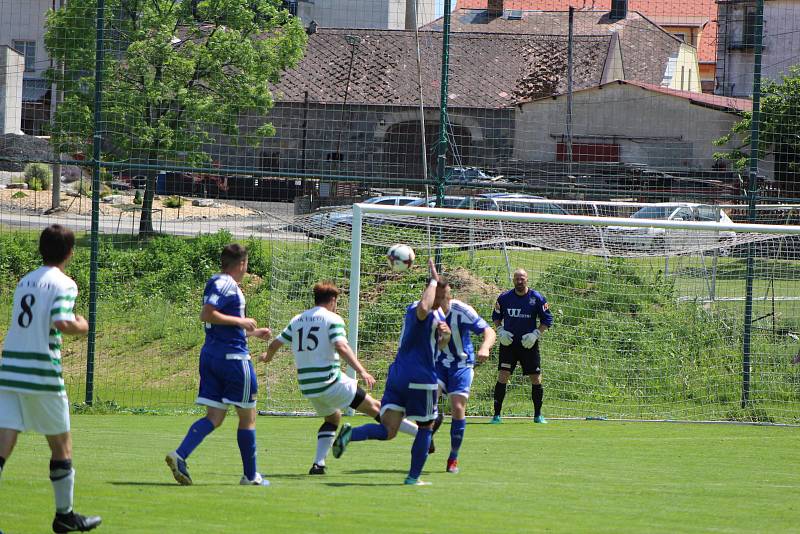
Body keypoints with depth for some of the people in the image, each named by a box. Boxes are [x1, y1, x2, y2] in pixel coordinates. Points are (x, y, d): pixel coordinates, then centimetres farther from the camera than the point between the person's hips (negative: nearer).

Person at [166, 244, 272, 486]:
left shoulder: (218, 283, 18)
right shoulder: (226, 285, -12)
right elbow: (206, 314, -23)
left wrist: (253, 332, 33)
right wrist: (240, 321, -16)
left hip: (211, 355, 9)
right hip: (233, 356, -9)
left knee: (215, 417, 3)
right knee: (247, 417, 4)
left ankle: (179, 455, -17)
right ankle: (250, 476, 11)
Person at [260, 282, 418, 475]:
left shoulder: (297, 320, 13)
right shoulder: (332, 319, -5)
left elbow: (275, 344, 18)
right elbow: (341, 347, -20)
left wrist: (267, 356, 40)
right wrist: (362, 371, -25)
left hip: (307, 387, 6)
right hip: (331, 382, -6)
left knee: (332, 417, 27)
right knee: (375, 407, 0)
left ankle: (318, 463, 11)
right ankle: (422, 433, 1)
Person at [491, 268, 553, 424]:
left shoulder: (537, 298, -4)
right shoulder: (504, 298, 0)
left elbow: (547, 320, 2)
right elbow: (496, 316, 14)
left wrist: (536, 334, -11)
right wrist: (500, 330, -3)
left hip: (529, 345, 0)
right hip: (508, 343, 0)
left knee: (536, 379, 2)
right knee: (502, 376, -11)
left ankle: (538, 415, 17)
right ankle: (496, 415, -7)